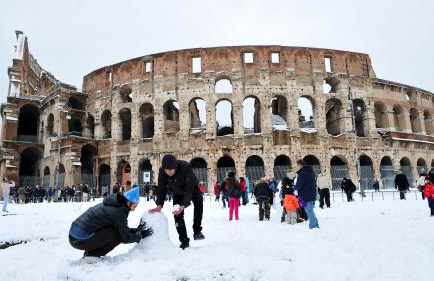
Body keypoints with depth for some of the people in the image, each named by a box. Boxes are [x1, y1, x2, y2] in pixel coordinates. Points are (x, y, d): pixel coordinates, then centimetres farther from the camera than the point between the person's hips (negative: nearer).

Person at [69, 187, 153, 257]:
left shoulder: (113, 204, 11)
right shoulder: (119, 212, -16)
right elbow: (126, 238, -10)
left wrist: (136, 230, 16)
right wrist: (140, 235, 5)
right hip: (81, 241, -10)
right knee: (119, 235, -11)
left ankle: (89, 253, 14)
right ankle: (91, 255, -3)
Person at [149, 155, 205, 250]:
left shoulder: (186, 167, -41)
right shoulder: (162, 172, -29)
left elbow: (189, 189, -40)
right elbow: (161, 189, -21)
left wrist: (183, 205, -51)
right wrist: (159, 205, -36)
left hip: (192, 188, -3)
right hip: (177, 192, 3)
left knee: (198, 201, -29)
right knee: (178, 215, -6)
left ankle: (197, 231, -14)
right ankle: (184, 241, 7)